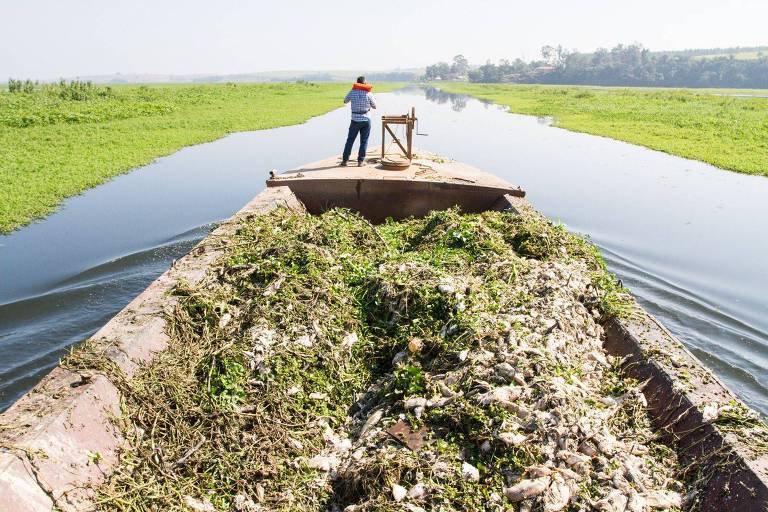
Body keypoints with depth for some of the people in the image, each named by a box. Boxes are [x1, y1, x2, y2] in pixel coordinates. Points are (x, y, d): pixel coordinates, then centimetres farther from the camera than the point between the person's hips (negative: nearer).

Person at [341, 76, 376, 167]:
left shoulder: (352, 92, -4)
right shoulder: (368, 94, -6)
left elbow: (345, 101, 14)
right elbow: (374, 106, 5)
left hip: (355, 120, 1)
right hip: (366, 120, 0)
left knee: (350, 140, 10)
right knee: (364, 141, 6)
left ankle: (345, 160, 9)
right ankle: (360, 161, 4)